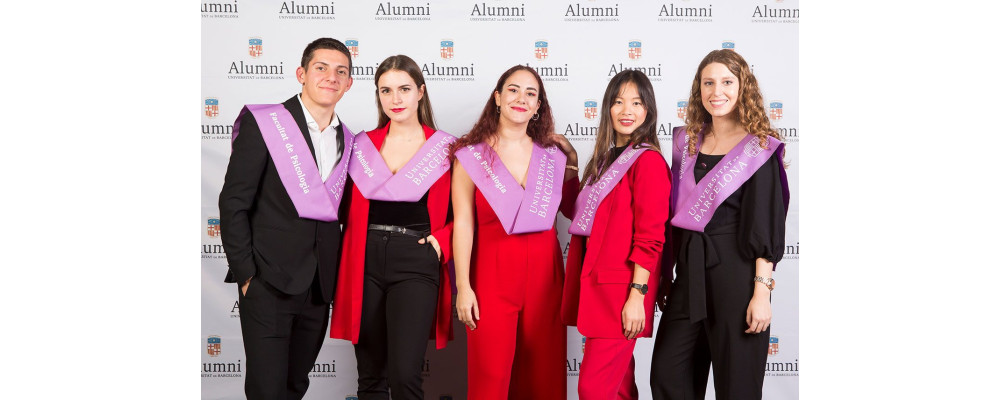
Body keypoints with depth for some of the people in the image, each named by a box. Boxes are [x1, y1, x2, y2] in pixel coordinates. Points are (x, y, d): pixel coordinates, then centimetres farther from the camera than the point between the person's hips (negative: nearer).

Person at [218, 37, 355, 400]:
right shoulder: (262, 123, -4)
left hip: (320, 287, 5)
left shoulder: (348, 142, 11)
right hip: (269, 283, -5)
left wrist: (338, 274, 8)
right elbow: (234, 203, -7)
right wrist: (245, 275, -10)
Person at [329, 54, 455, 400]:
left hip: (416, 262, -3)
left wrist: (441, 241, -10)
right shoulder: (362, 145, 9)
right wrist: (342, 263, 2)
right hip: (365, 262, 3)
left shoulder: (446, 148, 1)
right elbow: (349, 210, 15)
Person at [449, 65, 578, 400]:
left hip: (544, 270, 3)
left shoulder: (553, 154, 7)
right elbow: (463, 223, -5)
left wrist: (572, 164, 7)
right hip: (493, 271, -3)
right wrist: (463, 287, -9)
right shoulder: (471, 155, -2)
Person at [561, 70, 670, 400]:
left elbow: (650, 236, -16)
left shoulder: (648, 161, -11)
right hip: (597, 286, 9)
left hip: (619, 291, -8)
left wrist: (637, 295, -19)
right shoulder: (607, 158, 16)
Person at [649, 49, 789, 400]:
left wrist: (762, 291, -16)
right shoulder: (687, 141, 10)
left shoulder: (758, 147, -6)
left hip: (735, 270, -5)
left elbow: (765, 226, -10)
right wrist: (665, 275, 11)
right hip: (689, 269, 6)